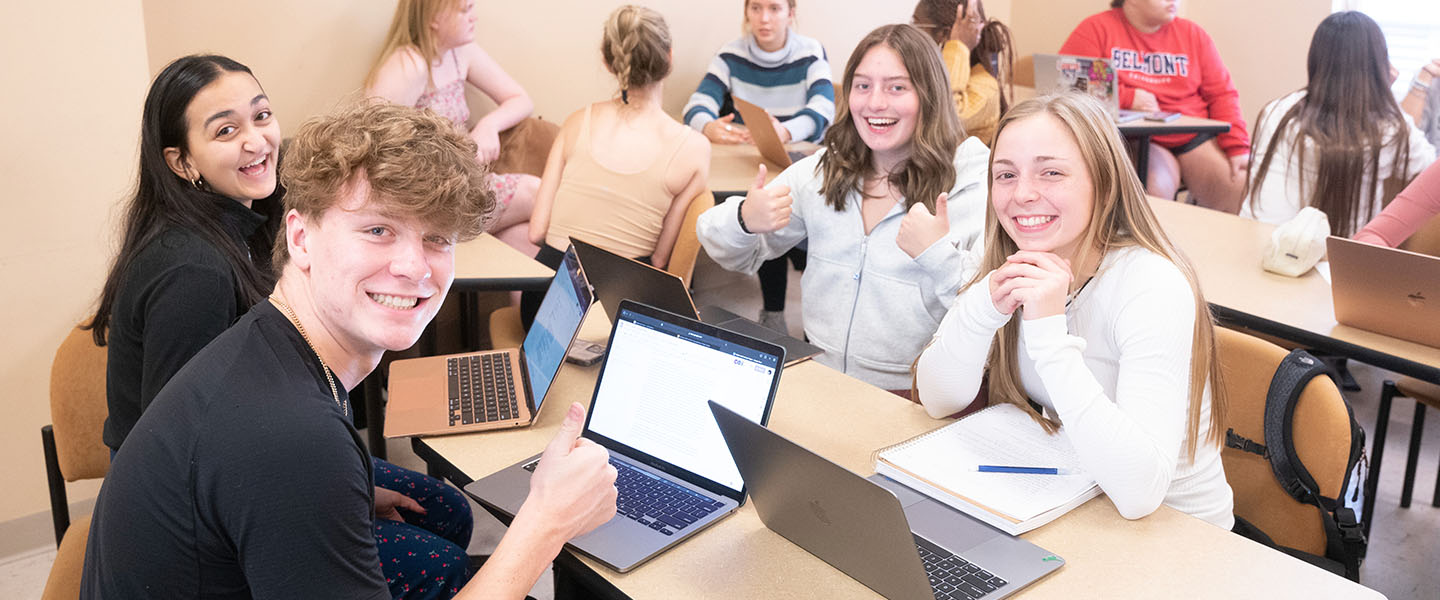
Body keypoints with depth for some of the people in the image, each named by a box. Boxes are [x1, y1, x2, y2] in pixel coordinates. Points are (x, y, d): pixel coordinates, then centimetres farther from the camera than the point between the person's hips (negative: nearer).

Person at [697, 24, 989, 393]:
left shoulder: (974, 189, -7)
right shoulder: (821, 173, 9)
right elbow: (734, 256, 14)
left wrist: (938, 255, -25)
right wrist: (744, 220, -8)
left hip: (911, 401, -3)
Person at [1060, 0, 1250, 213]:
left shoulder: (1193, 33, 12)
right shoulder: (1097, 29, 0)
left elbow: (1222, 94, 9)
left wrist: (1238, 148, -4)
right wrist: (1127, 97, -16)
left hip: (1194, 139, 4)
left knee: (1247, 192, -17)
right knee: (1155, 187, -34)